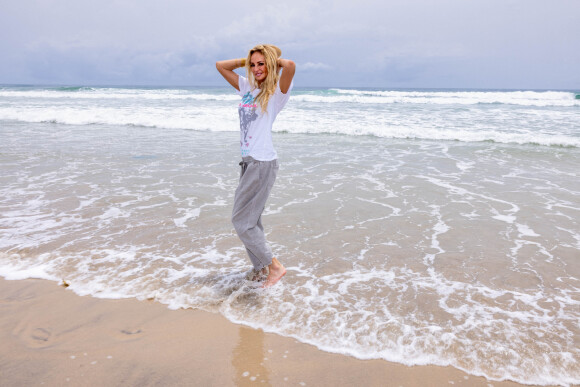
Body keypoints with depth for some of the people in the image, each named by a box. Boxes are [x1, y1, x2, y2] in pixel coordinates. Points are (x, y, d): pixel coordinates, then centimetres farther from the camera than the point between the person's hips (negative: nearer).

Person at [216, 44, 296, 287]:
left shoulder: (277, 92, -7)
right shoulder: (247, 88, 14)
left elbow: (290, 66, -27)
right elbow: (221, 66, 24)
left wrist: (275, 60, -7)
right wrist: (246, 61, 15)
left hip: (263, 162, -8)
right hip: (249, 161, 8)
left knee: (242, 220, -6)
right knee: (250, 220, 13)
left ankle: (274, 266, 6)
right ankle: (261, 270, 25)